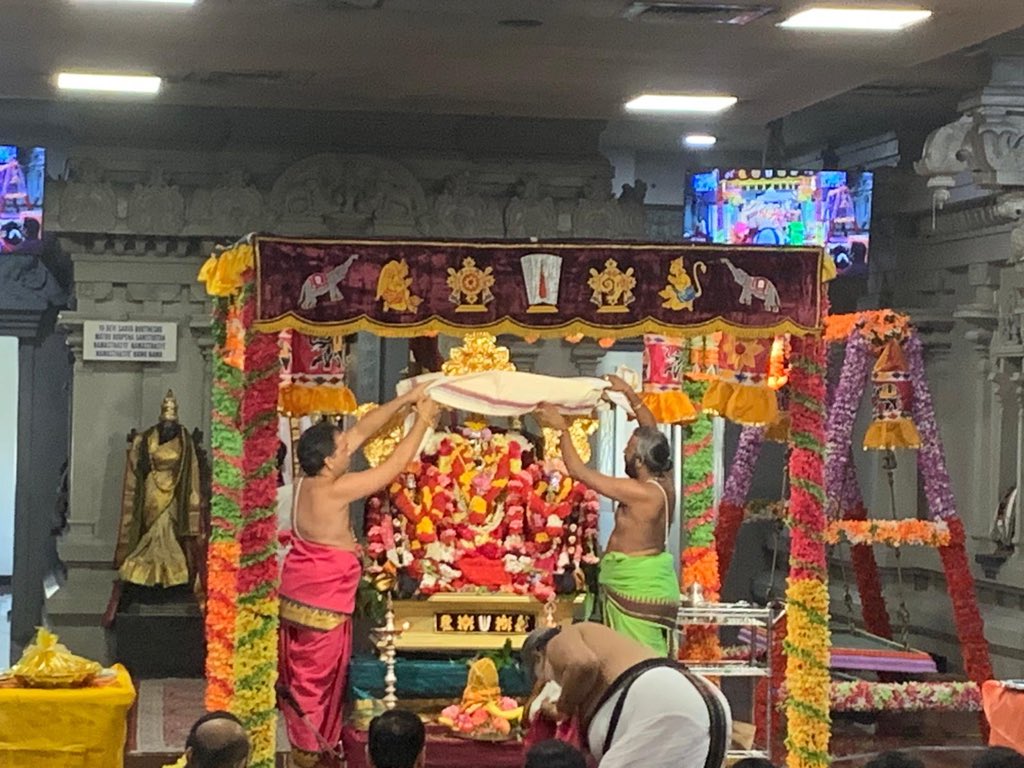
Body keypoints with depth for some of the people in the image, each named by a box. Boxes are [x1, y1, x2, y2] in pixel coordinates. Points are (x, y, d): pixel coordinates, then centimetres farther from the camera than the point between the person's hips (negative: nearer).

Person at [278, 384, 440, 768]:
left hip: (300, 595, 9)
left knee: (302, 674, 19)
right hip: (323, 603, -9)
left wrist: (404, 401, -2)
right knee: (316, 677, 5)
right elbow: (393, 466, -22)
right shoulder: (333, 491, -27)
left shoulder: (310, 477, -4)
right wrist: (423, 422, -12)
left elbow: (361, 431, 1)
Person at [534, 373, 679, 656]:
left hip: (637, 587, -9)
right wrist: (629, 394, 23)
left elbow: (578, 470, -17)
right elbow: (652, 433, 19)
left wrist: (561, 429, -7)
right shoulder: (664, 483, 2)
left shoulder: (639, 492, -21)